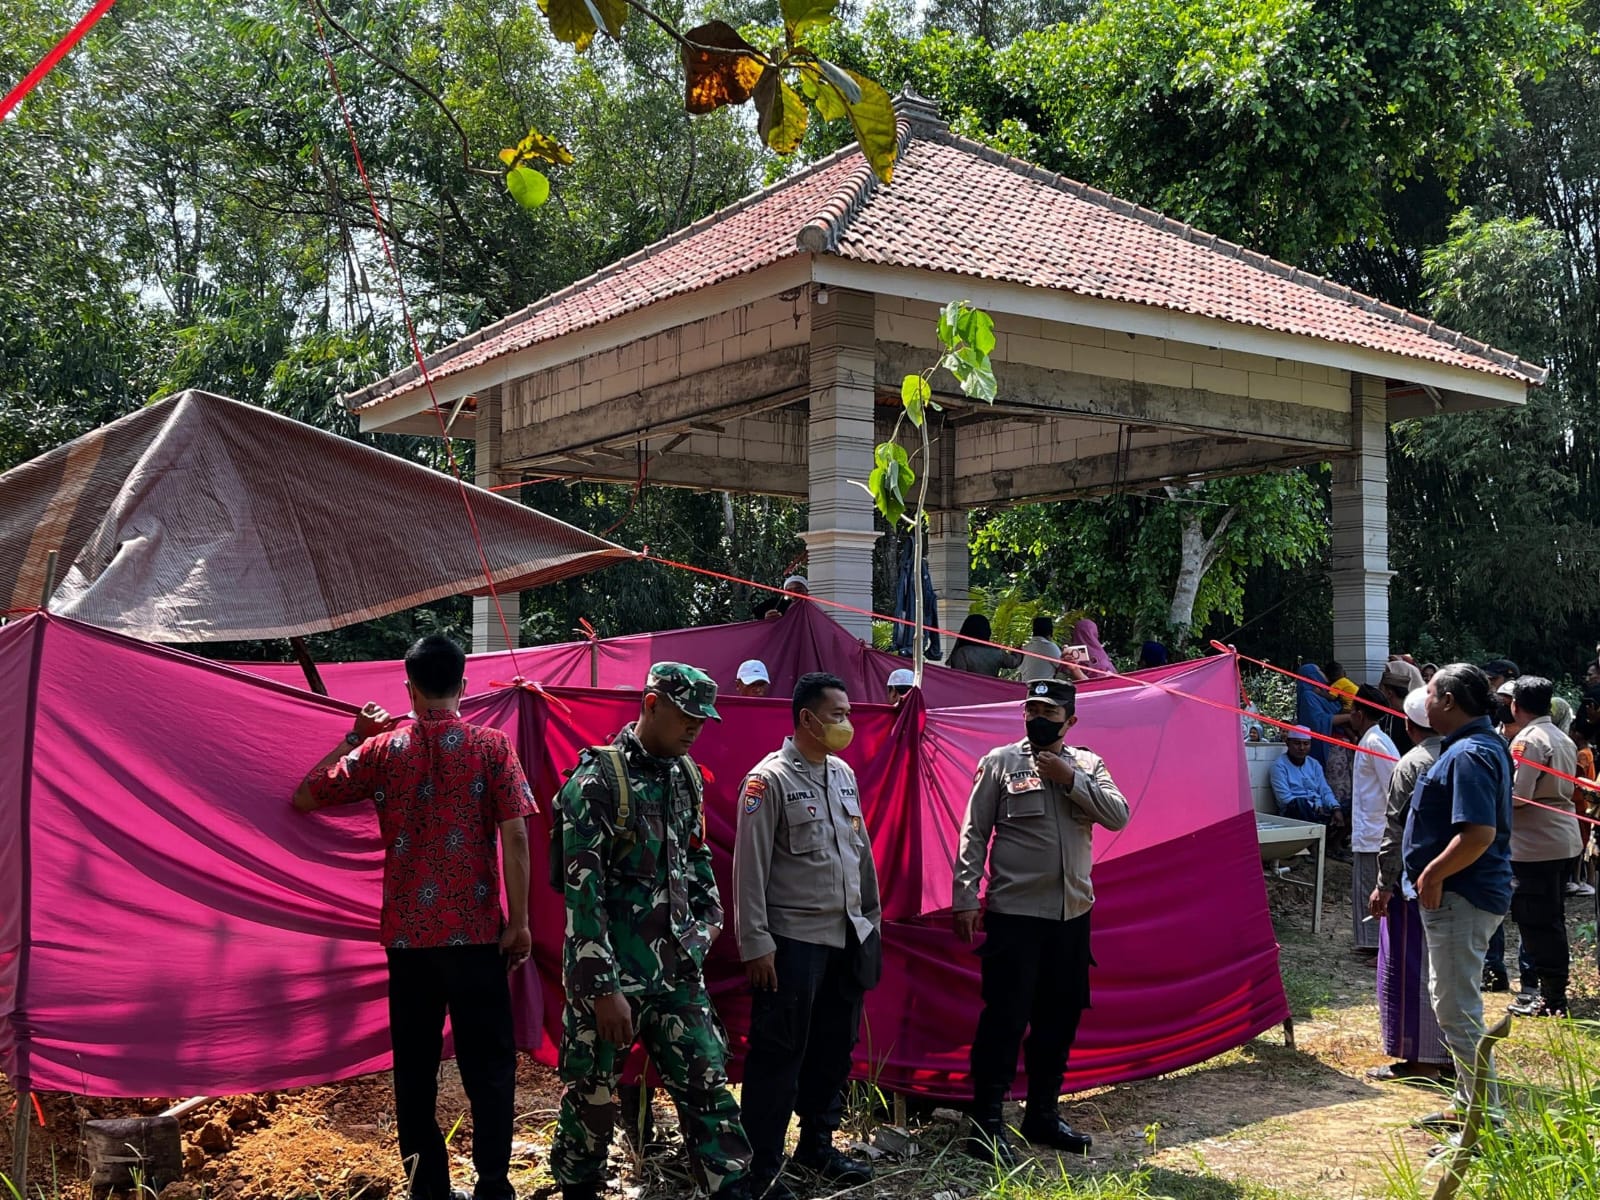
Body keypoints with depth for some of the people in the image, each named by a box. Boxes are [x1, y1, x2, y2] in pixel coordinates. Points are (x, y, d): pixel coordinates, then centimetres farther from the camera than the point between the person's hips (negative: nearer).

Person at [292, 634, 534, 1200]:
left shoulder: (381, 749, 1)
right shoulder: (490, 745, -4)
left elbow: (304, 798, 10)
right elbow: (515, 836, -10)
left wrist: (352, 739, 19)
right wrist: (520, 921, -4)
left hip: (408, 933, 2)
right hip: (477, 931, -2)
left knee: (415, 1067, 12)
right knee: (488, 1063, 7)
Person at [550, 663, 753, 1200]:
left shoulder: (686, 775, 8)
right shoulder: (598, 779, -14)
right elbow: (582, 888, -18)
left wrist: (710, 914, 13)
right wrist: (603, 986, -20)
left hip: (677, 968, 6)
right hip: (611, 971, -6)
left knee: (707, 1085, 5)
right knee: (592, 1097, 7)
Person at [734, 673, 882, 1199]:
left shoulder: (843, 774, 11)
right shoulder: (770, 779, -11)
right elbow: (750, 867, -12)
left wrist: (872, 919, 17)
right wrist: (756, 944, -14)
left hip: (849, 939, 7)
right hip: (793, 943, -7)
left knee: (834, 1049, 15)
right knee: (779, 1057, -1)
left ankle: (816, 1145, 31)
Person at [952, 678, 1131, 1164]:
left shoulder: (1088, 764, 8)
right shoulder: (1000, 761, -3)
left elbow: (1119, 816, -5)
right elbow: (974, 835, -4)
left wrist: (1071, 779, -13)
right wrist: (965, 899, -10)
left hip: (1072, 911, 5)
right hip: (1014, 912, -5)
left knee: (1060, 1017, 13)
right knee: (1005, 1017, -5)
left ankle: (1042, 1114, 27)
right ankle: (986, 1124, 3)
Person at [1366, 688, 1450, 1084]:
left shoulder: (1411, 765, -13)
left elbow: (1395, 830, -13)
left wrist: (1384, 884, -8)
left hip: (1418, 881, -7)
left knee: (1410, 968, 2)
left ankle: (1420, 1059, 6)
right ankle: (1451, 1055, 21)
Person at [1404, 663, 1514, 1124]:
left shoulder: (1469, 755, -21)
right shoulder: (1484, 745, 14)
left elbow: (1479, 833, -30)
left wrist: (1433, 873, -19)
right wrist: (1433, 875, 17)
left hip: (1460, 898, -11)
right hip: (1459, 895, 11)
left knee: (1457, 1009, -5)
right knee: (1451, 1001, 20)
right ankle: (1467, 1104, 31)